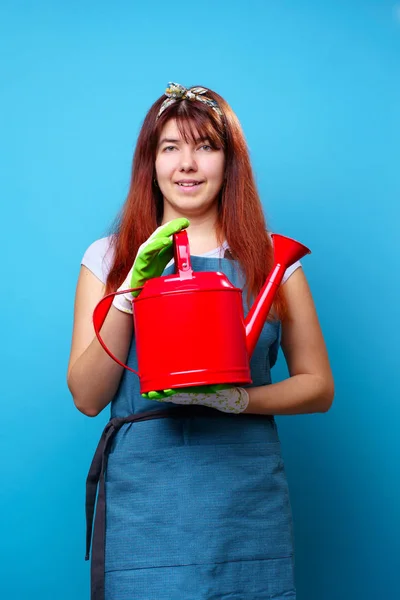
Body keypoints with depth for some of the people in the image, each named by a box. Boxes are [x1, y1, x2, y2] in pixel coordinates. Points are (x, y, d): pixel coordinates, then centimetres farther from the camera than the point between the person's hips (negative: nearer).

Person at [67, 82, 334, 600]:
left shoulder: (271, 259, 5)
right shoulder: (108, 258, 5)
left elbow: (319, 387, 6)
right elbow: (87, 397, -1)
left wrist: (238, 399, -13)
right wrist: (132, 289, -13)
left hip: (246, 498, 1)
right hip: (141, 495, 0)